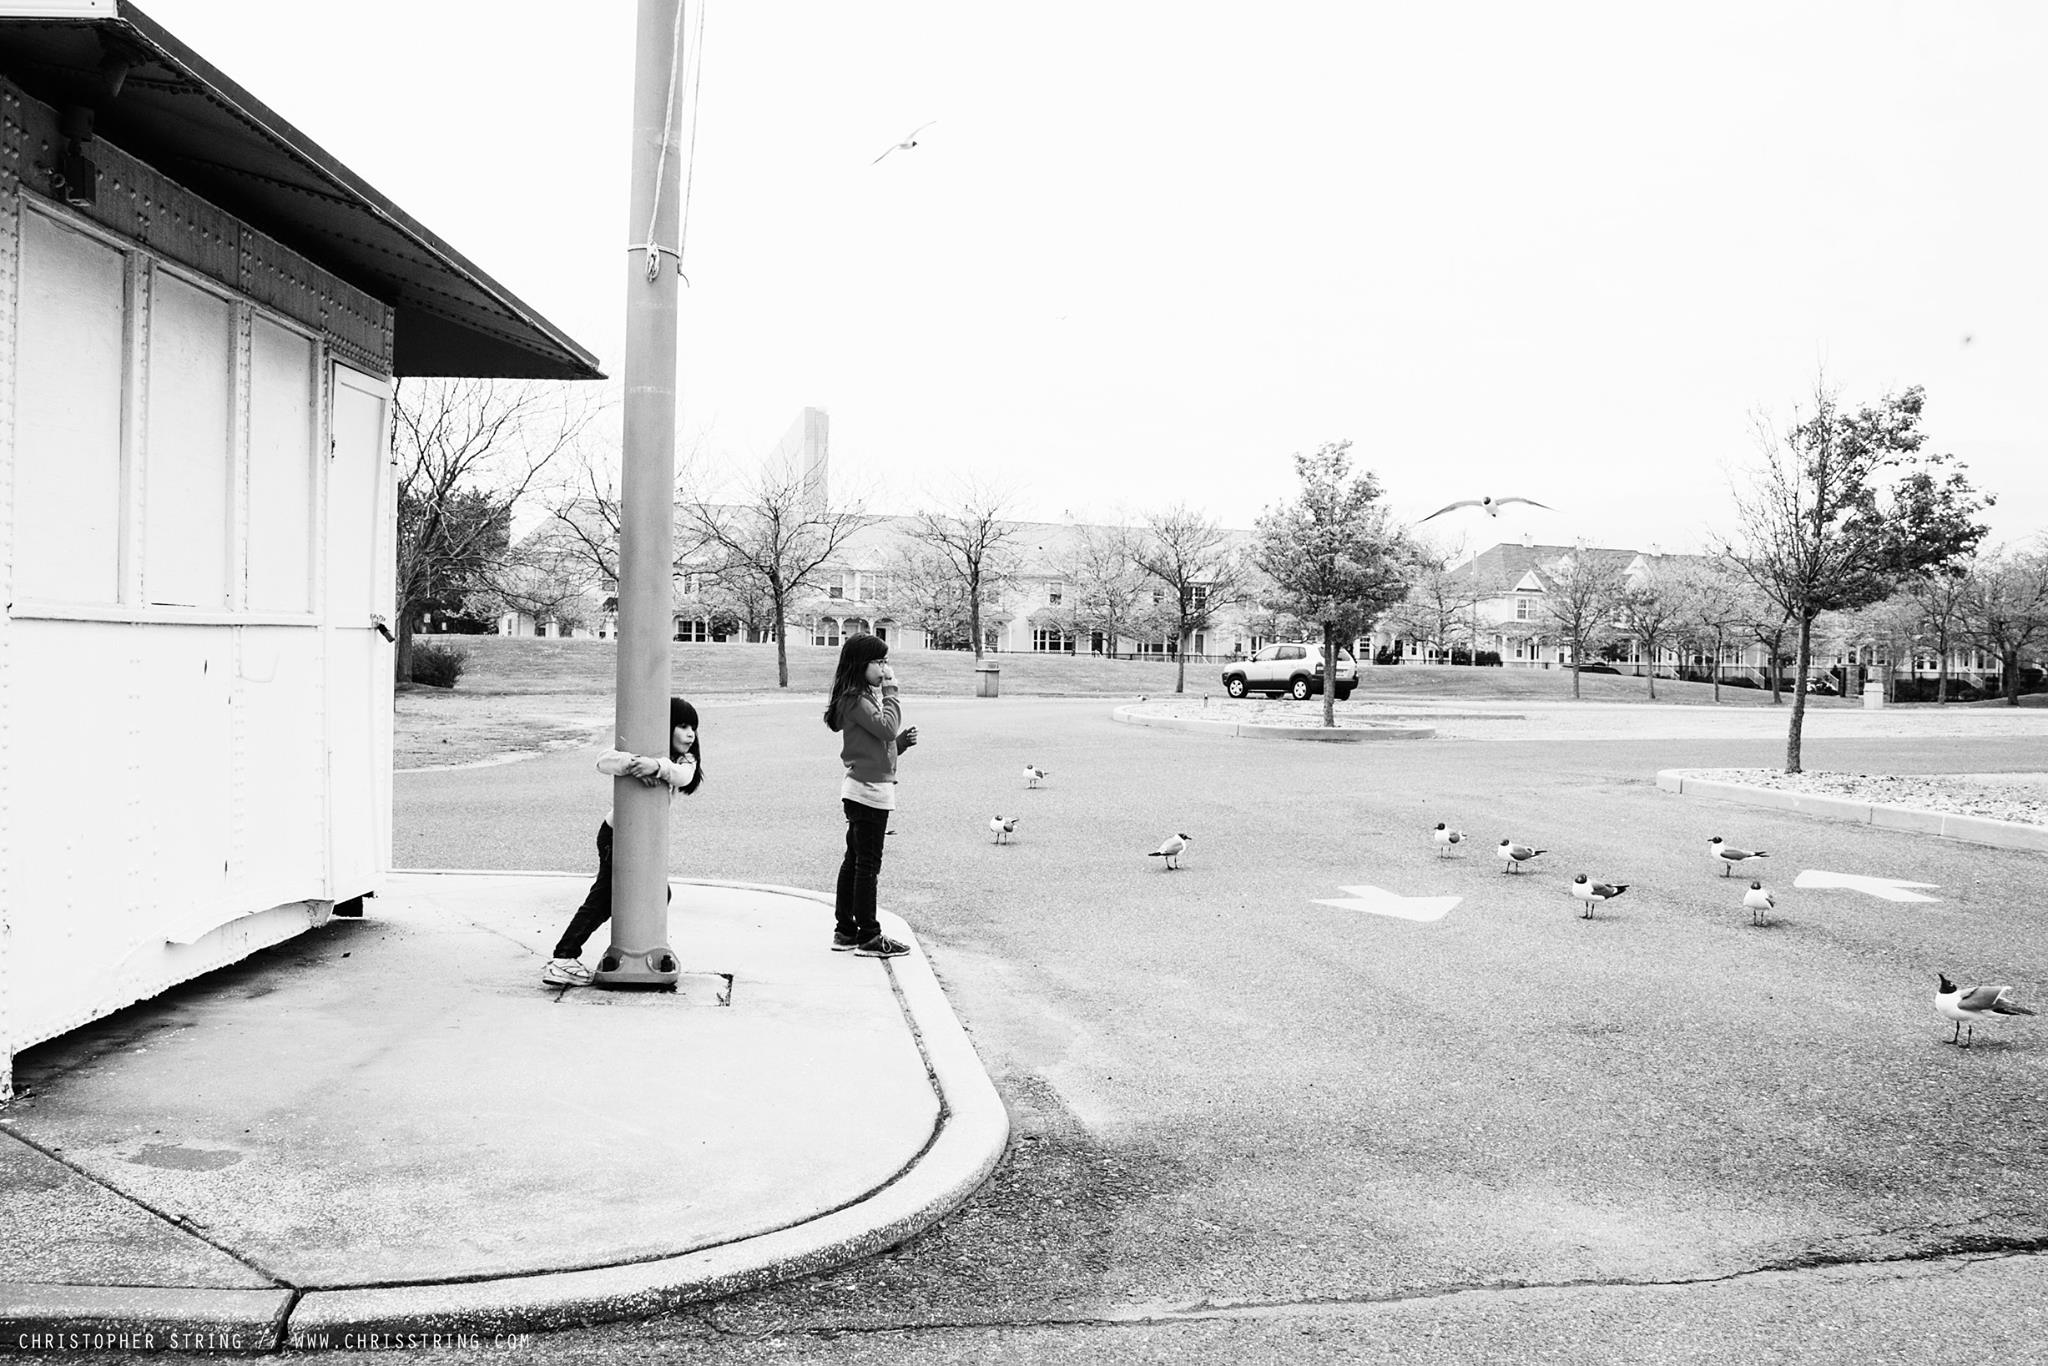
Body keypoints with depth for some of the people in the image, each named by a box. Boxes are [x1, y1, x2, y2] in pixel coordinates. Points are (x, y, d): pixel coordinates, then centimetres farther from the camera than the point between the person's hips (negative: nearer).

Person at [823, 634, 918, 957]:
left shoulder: (868, 695, 16)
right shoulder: (855, 699, -15)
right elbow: (886, 727, -25)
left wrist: (901, 741, 1)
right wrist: (890, 692, -15)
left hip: (865, 789, 10)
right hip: (869, 789, -10)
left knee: (854, 860, 14)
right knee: (868, 864, -3)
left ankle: (845, 931, 21)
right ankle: (868, 936, 3)